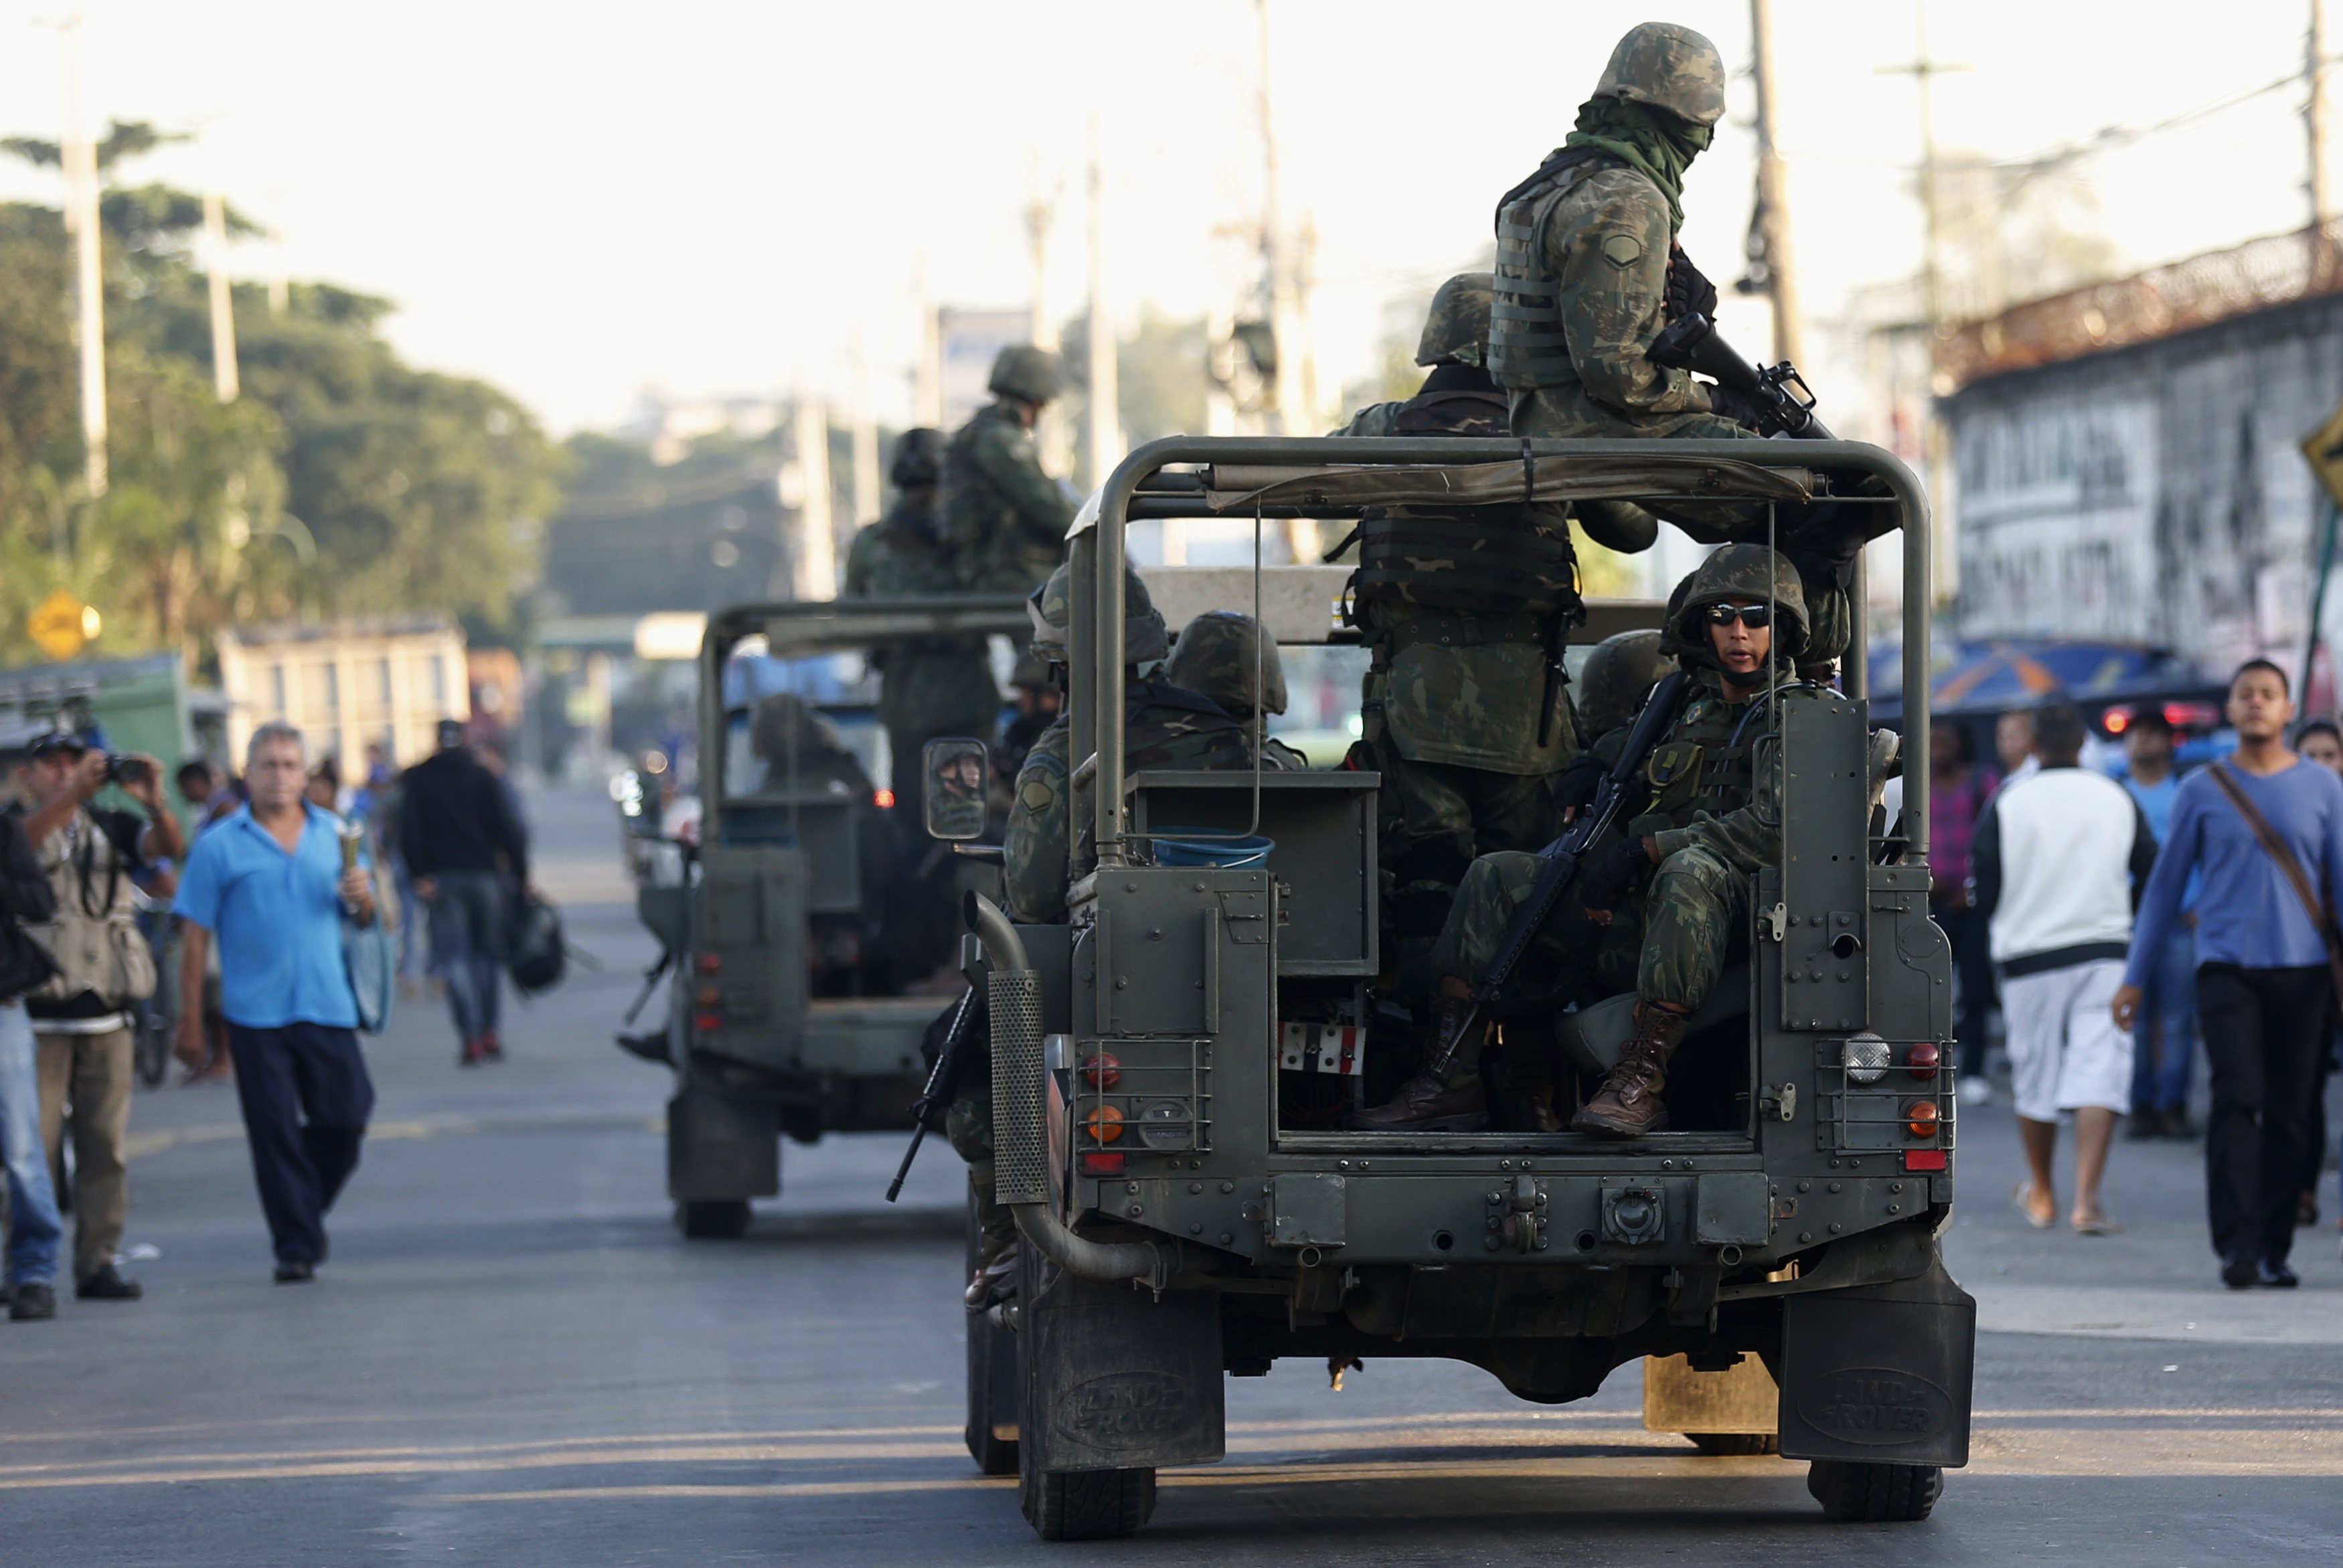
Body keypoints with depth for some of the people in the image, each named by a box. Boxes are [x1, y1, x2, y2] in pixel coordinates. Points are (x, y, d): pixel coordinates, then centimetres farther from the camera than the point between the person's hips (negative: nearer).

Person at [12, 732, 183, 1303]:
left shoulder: (110, 827, 13)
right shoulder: (18, 825, 3)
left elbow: (169, 847, -1)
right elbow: (22, 841, -20)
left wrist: (155, 804, -24)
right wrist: (76, 794, -36)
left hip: (106, 1012, 3)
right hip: (37, 1015, -3)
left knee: (105, 1144, 3)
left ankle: (98, 1261, 7)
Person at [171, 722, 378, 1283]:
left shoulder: (334, 833, 10)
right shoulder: (220, 846, 0)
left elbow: (365, 916, 15)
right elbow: (195, 934, 0)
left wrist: (361, 896, -9)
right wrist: (189, 1016, -4)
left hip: (327, 1006, 3)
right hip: (256, 1012, -3)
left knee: (345, 1120, 0)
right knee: (275, 1134, -2)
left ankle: (307, 1210, 24)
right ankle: (296, 1246, 4)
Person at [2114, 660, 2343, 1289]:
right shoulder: (2202, 791, 7)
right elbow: (2166, 885, 11)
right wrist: (2135, 977, 8)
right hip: (2226, 969, -1)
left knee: (2288, 1112, 1)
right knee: (2237, 1098, -16)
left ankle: (2274, 1249, 8)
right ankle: (2236, 1245, -20)